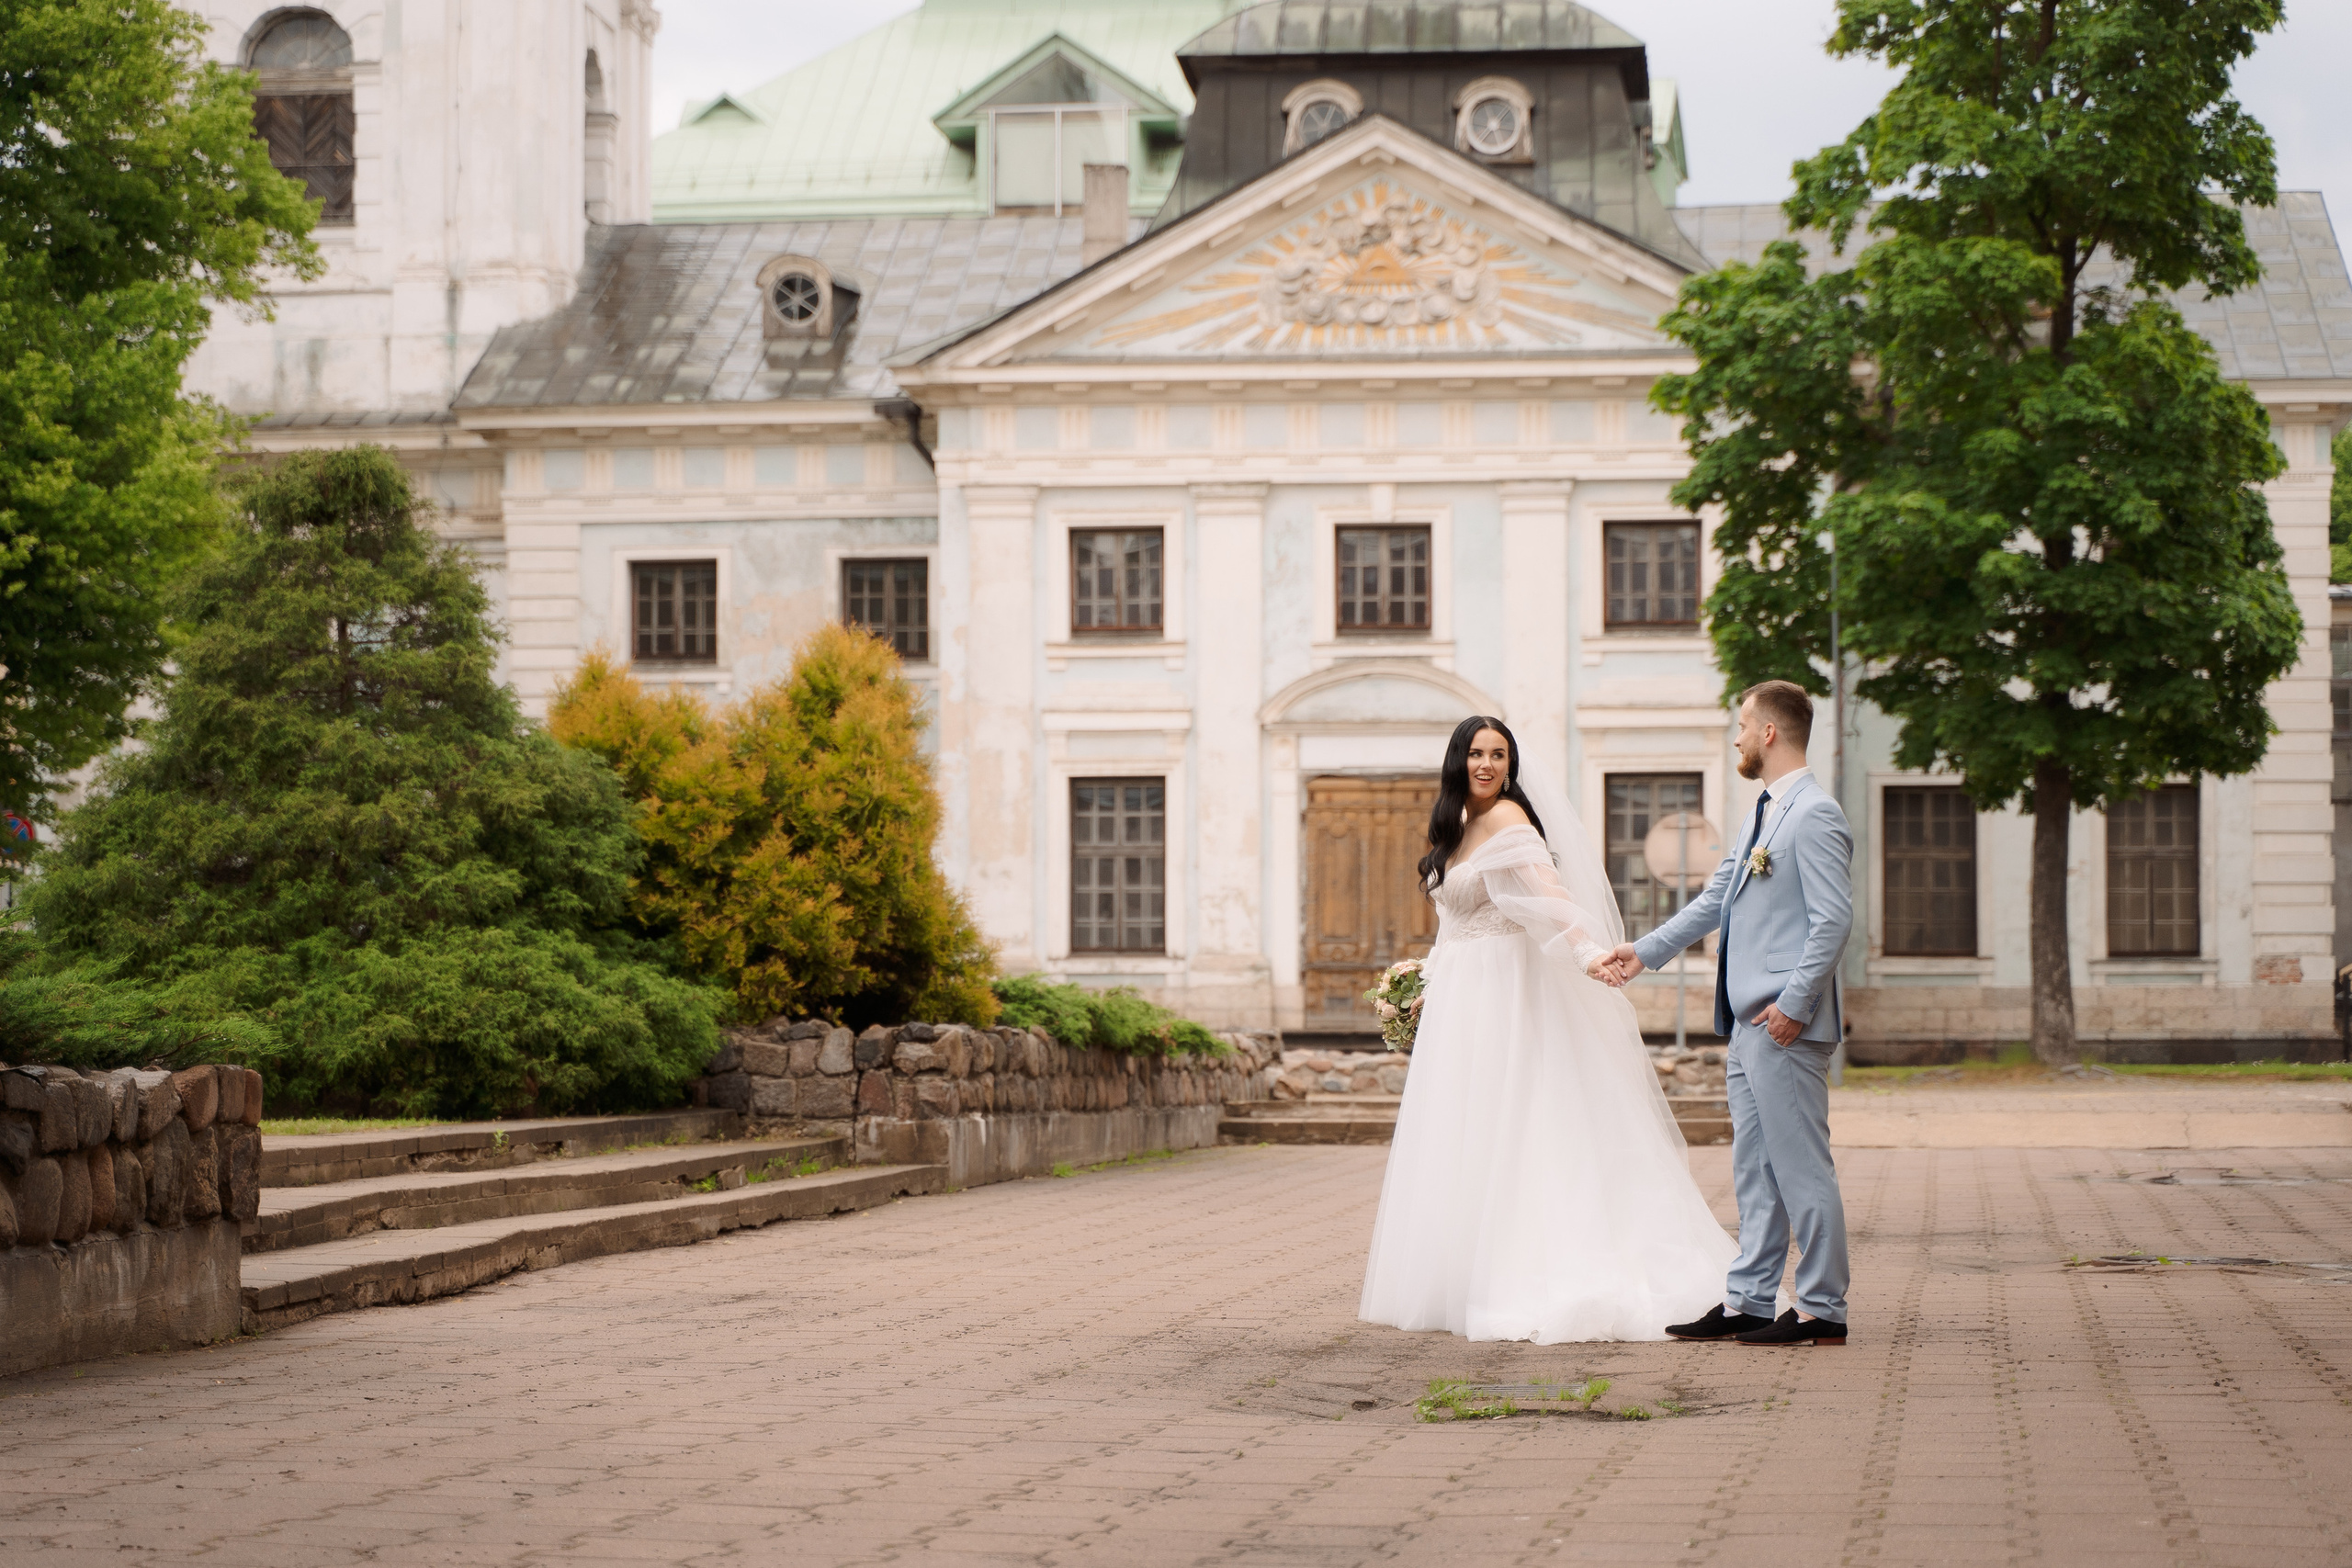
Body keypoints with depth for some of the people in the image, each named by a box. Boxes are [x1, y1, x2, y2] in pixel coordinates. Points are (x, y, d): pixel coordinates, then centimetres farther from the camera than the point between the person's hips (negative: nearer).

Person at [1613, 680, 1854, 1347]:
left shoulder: (1815, 815, -13)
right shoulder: (1765, 813, 18)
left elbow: (1833, 919, -19)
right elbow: (1716, 899, 25)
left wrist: (1794, 1003, -22)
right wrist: (1645, 950, 23)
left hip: (1786, 1026, -10)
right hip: (1750, 1024, 10)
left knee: (1802, 1168, -5)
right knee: (1754, 1170, 12)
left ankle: (1821, 1310, 0)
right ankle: (1748, 1302, 16)